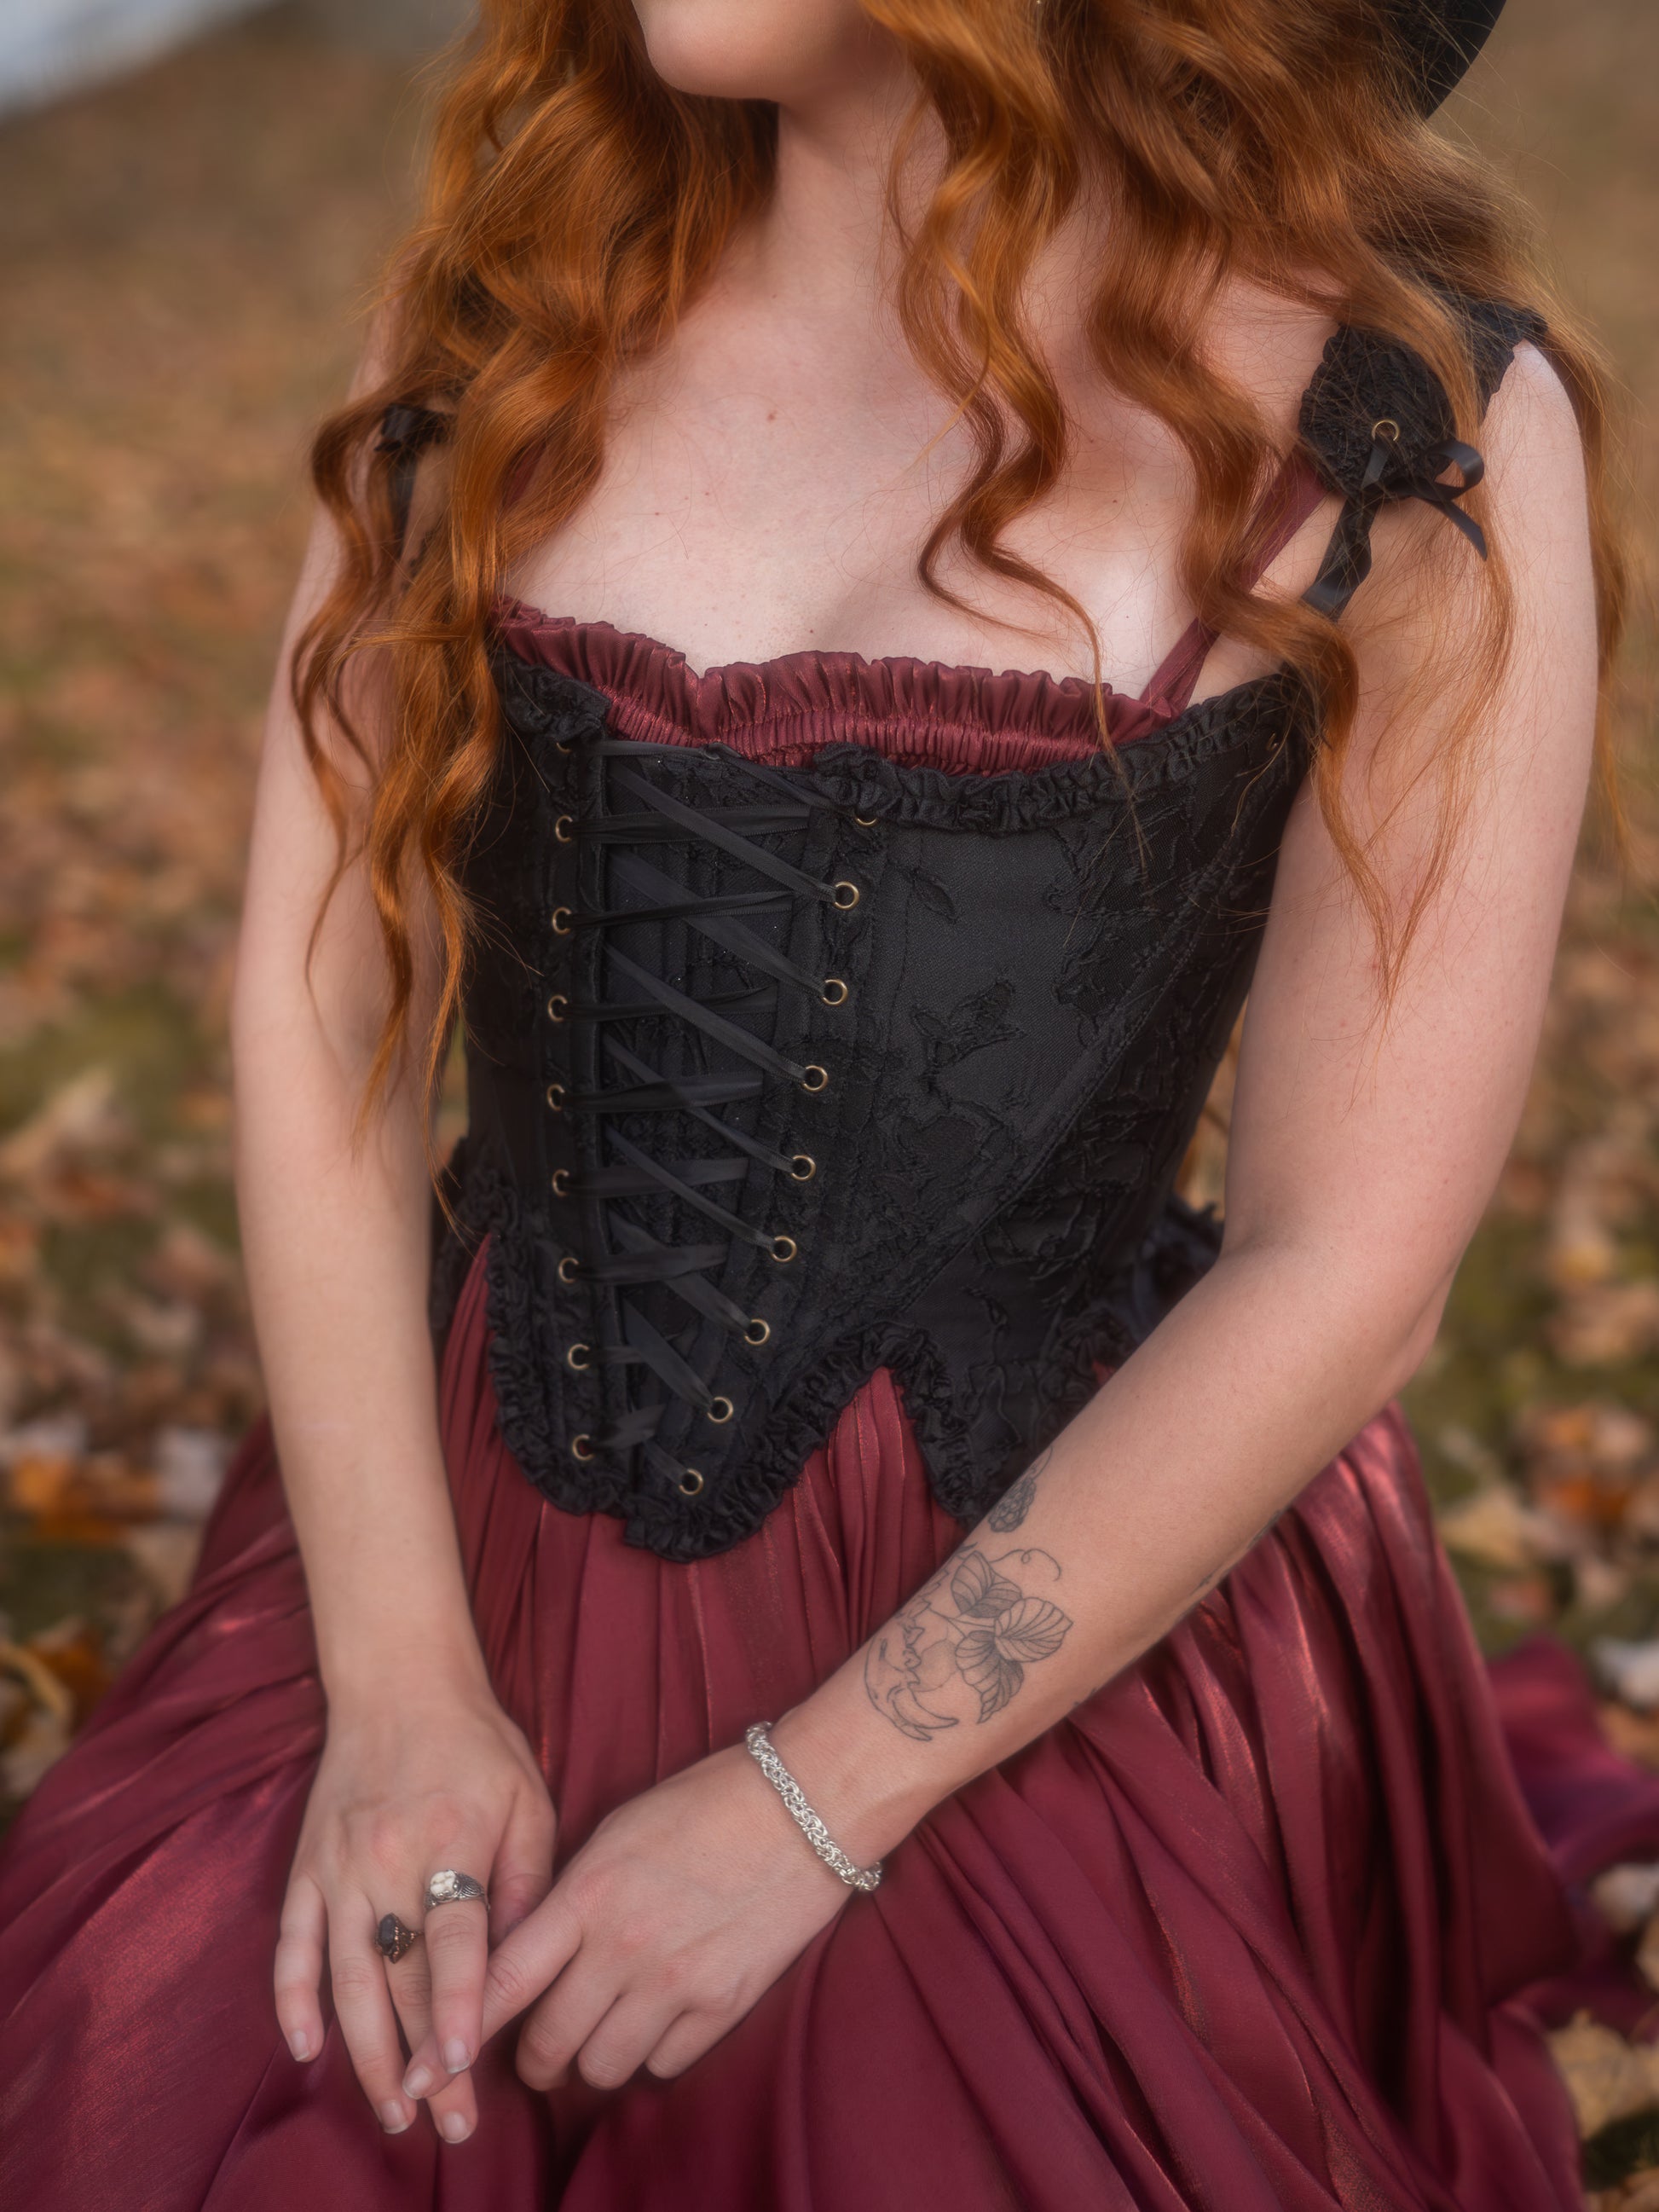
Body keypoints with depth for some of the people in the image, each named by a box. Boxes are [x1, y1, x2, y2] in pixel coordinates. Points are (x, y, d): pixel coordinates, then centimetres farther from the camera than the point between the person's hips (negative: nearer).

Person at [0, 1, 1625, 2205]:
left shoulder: (1418, 428, -13)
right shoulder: (511, 290, 0)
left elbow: (1345, 1268, -13)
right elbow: (325, 996, -3)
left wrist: (807, 1807, -12)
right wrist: (398, 1681, -9)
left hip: (1046, 1643, -3)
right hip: (469, 1547, 3)